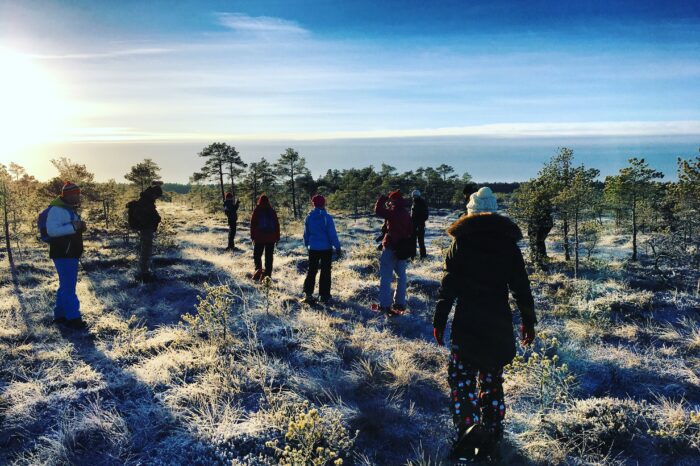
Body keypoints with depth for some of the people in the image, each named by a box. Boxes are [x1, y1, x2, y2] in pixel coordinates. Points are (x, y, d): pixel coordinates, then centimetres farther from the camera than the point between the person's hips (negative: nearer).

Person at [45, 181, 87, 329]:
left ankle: (60, 314, 26)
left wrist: (80, 227, 6)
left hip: (72, 254, 10)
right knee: (68, 286, -9)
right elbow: (51, 230, -25)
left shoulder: (70, 209, 17)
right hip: (63, 254, -10)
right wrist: (73, 227, -29)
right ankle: (73, 318, -7)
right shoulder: (57, 209, -14)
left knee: (66, 285, 16)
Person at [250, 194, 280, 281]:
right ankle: (268, 274, 3)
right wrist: (277, 237, 12)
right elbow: (277, 224, 8)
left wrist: (252, 236, -1)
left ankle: (258, 269, -18)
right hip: (271, 238, 3)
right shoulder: (272, 210, 7)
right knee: (269, 257, 7)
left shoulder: (257, 210, -2)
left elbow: (253, 223, -5)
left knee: (257, 255, 6)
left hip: (259, 237, -3)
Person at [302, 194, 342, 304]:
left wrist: (307, 245, 22)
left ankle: (308, 293, 4)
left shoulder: (309, 217, 0)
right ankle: (324, 295, 10)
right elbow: (332, 234, -12)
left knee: (311, 271, 12)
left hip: (313, 249, 4)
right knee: (325, 271, 7)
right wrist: (337, 247, -4)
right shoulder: (327, 217, -14)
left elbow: (306, 234, 9)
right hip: (326, 248, -3)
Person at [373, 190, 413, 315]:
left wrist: (381, 199, -2)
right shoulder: (407, 214, 9)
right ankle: (400, 303, 22)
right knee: (401, 276, 16)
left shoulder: (393, 212, -15)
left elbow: (378, 211, -16)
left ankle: (385, 305, -5)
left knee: (386, 277, -3)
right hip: (403, 249, 7)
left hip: (391, 247, -7)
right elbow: (411, 231, 15)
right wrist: (411, 249, 23)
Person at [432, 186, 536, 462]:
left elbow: (448, 285, -5)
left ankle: (468, 427, -12)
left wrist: (439, 320, -1)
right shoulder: (509, 244, 6)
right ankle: (491, 436, 19)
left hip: (467, 322, -3)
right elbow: (521, 287, 7)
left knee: (461, 375, 3)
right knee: (492, 377, 13)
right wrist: (528, 322, 15)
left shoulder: (461, 241, -2)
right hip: (499, 323, 4)